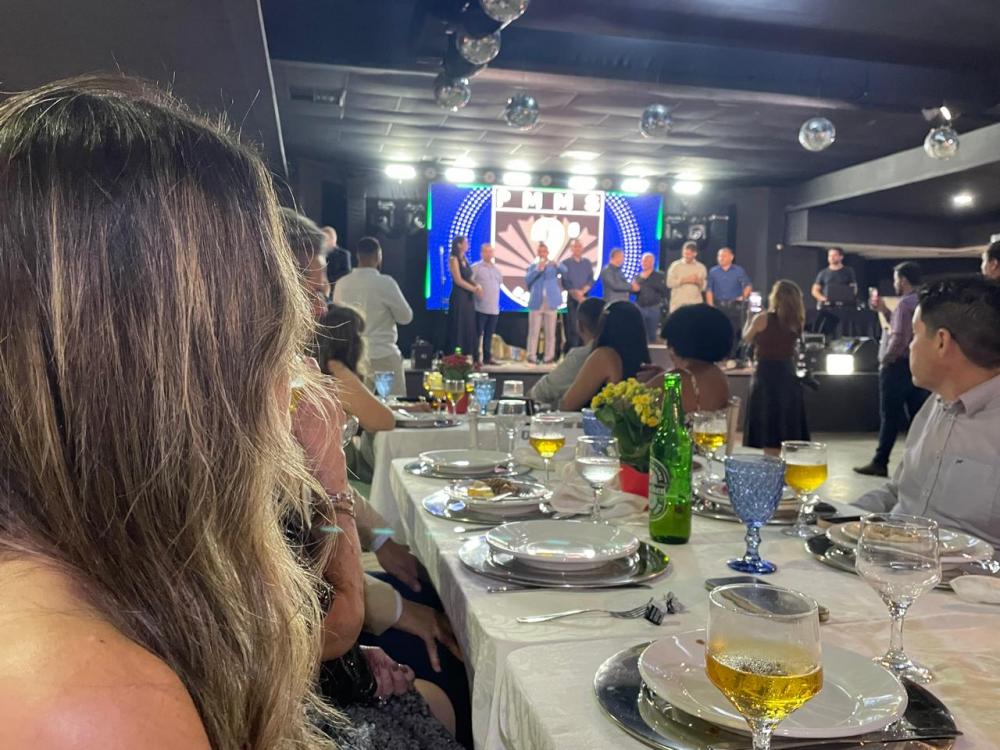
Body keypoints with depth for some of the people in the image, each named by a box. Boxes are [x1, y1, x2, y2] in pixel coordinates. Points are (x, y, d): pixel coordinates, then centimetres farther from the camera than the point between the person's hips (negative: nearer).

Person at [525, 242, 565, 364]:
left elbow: (564, 270, -11)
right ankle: (531, 356, 1)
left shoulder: (554, 266, 10)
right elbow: (527, 280, -5)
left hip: (550, 303, 0)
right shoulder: (533, 266, 11)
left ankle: (549, 356, 4)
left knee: (550, 332, 1)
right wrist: (538, 269, -17)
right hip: (536, 303, 0)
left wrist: (556, 264, -32)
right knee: (533, 331, -2)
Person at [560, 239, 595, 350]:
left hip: (585, 297, 3)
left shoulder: (587, 262, 12)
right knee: (572, 325, -5)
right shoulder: (566, 263, 2)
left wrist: (582, 291, -12)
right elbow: (565, 282, -4)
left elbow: (591, 280, 4)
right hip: (572, 297, -3)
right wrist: (575, 293, -14)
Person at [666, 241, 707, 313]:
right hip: (678, 304, -2)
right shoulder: (675, 265, 4)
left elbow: (705, 286, 9)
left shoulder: (701, 267, 11)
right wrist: (684, 280, -13)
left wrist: (699, 281, -11)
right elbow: (669, 283, -5)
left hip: (695, 304, 2)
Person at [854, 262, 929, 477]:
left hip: (899, 366, -8)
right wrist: (885, 311, 19)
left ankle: (879, 463, 3)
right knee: (918, 416, 7)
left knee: (890, 417, -3)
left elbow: (900, 339, -22)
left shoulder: (906, 303, -15)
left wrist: (885, 361, -10)